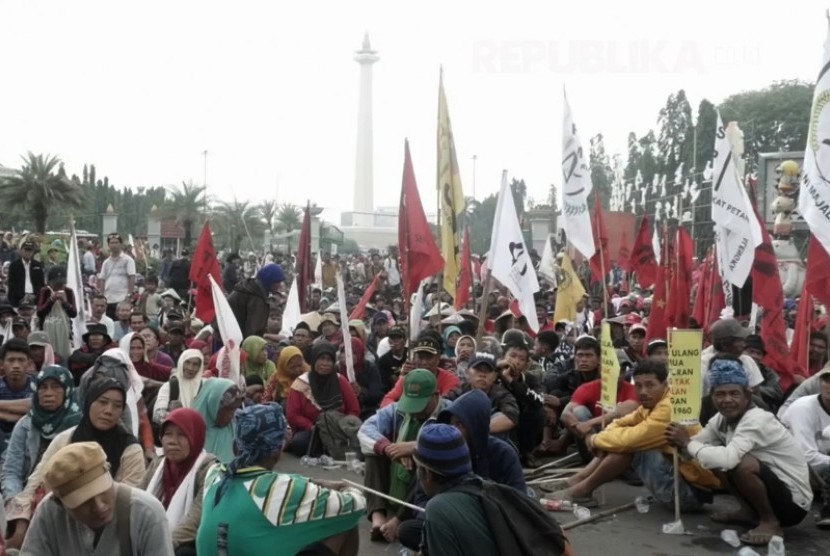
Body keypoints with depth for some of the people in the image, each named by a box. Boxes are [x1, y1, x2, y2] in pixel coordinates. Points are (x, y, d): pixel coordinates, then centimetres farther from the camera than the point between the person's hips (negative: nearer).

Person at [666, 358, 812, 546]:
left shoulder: (756, 420, -26)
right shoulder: (722, 419, -1)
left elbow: (727, 459, -40)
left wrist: (687, 443, -26)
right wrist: (680, 441, -25)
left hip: (794, 503, -8)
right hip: (772, 488, 8)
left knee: (742, 463, -30)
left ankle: (770, 522, -9)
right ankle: (749, 512, 14)